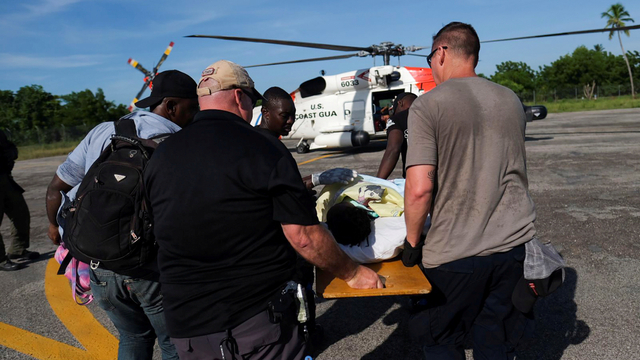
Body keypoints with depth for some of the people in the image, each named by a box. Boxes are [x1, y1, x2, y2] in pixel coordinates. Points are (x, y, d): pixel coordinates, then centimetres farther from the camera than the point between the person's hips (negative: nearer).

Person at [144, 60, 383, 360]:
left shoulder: (161, 156, 2)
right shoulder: (262, 149, -14)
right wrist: (353, 273, -1)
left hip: (186, 325, 6)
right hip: (258, 319, -5)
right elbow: (303, 236, -16)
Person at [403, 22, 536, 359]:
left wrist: (412, 242, -5)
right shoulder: (511, 100, 7)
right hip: (514, 243, 5)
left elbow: (419, 189, -20)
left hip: (455, 252, -5)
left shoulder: (427, 105, -11)